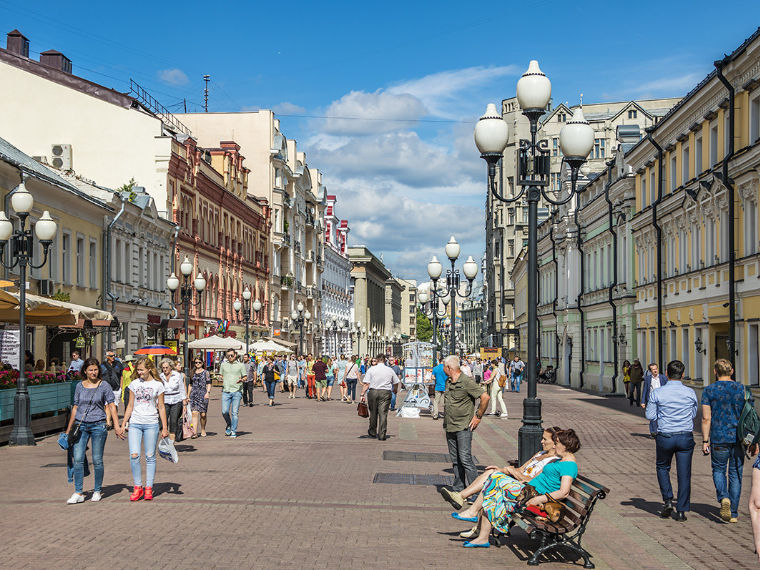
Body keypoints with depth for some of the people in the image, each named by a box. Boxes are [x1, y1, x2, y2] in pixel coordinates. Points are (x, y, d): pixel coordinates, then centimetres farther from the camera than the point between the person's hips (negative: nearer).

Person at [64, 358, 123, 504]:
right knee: (78, 459, -6)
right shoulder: (80, 386, 9)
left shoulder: (104, 386, 1)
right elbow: (75, 407, 15)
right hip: (81, 425, 2)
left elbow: (111, 406, 0)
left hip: (98, 425, -2)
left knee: (97, 460, 1)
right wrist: (69, 429, 17)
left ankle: (97, 491, 16)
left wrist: (116, 426, -9)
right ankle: (78, 493, -1)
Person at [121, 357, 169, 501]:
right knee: (134, 455, -9)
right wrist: (123, 424, 10)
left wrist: (165, 427, 3)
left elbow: (161, 407, 5)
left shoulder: (157, 385, 2)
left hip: (151, 424, -2)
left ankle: (148, 488, 9)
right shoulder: (134, 384, 9)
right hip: (135, 423, 2)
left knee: (150, 456, 1)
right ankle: (137, 487, 3)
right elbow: (130, 406, 14)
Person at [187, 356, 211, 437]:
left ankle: (203, 431, 21)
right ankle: (195, 432, -15)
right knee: (194, 413, -11)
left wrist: (208, 392, -13)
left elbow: (209, 384, 1)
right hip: (194, 395, 2)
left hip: (203, 394, -2)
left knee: (203, 414, 2)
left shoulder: (206, 372, 5)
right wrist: (188, 395, 17)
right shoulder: (193, 373, 15)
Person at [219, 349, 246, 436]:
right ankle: (228, 425, 23)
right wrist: (222, 380, 1)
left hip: (237, 391, -2)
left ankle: (233, 431, 5)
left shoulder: (240, 365, 6)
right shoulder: (223, 364, 12)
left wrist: (241, 379, -12)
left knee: (234, 412, -3)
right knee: (224, 412, -5)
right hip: (226, 391, 2)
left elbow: (244, 377, 10)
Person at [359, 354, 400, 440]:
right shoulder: (390, 370, 7)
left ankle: (372, 432, 27)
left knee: (373, 413, 14)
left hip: (373, 391, 0)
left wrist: (362, 394, -4)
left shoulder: (371, 369, 1)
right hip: (386, 392, 0)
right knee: (383, 413, -1)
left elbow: (366, 384, -5)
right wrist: (394, 391, 33)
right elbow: (396, 383, 14)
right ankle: (382, 435, -5)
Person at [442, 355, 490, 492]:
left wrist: (478, 416, -11)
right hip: (450, 428, 8)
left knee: (465, 459, -13)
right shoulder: (448, 382, 13)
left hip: (463, 427, -8)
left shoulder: (467, 382, -12)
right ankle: (458, 489, 16)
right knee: (455, 459, 10)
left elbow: (485, 397, -15)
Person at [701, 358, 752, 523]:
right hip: (739, 439, 2)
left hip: (719, 438, -2)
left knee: (719, 470, 15)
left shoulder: (709, 390, -3)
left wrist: (705, 441, -2)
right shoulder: (743, 389, 3)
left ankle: (724, 497, -12)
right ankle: (733, 513, 13)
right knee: (736, 474, 10)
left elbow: (706, 418, -7)